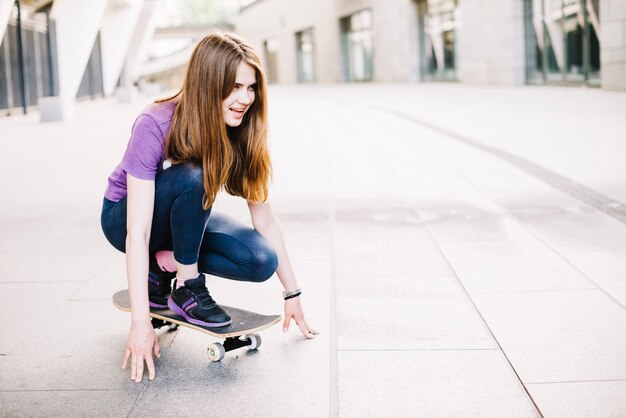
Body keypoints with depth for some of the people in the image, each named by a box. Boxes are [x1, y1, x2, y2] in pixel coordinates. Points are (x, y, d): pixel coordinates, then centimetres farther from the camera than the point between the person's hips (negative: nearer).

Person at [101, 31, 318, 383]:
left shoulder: (242, 134, -17)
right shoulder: (155, 126, -32)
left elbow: (265, 220, -11)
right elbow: (138, 233, -35)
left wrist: (293, 294, -9)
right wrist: (141, 323, -38)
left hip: (185, 221, 5)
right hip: (123, 217, -4)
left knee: (261, 261, -22)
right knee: (192, 178, -36)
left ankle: (166, 264, -4)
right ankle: (187, 288, -19)